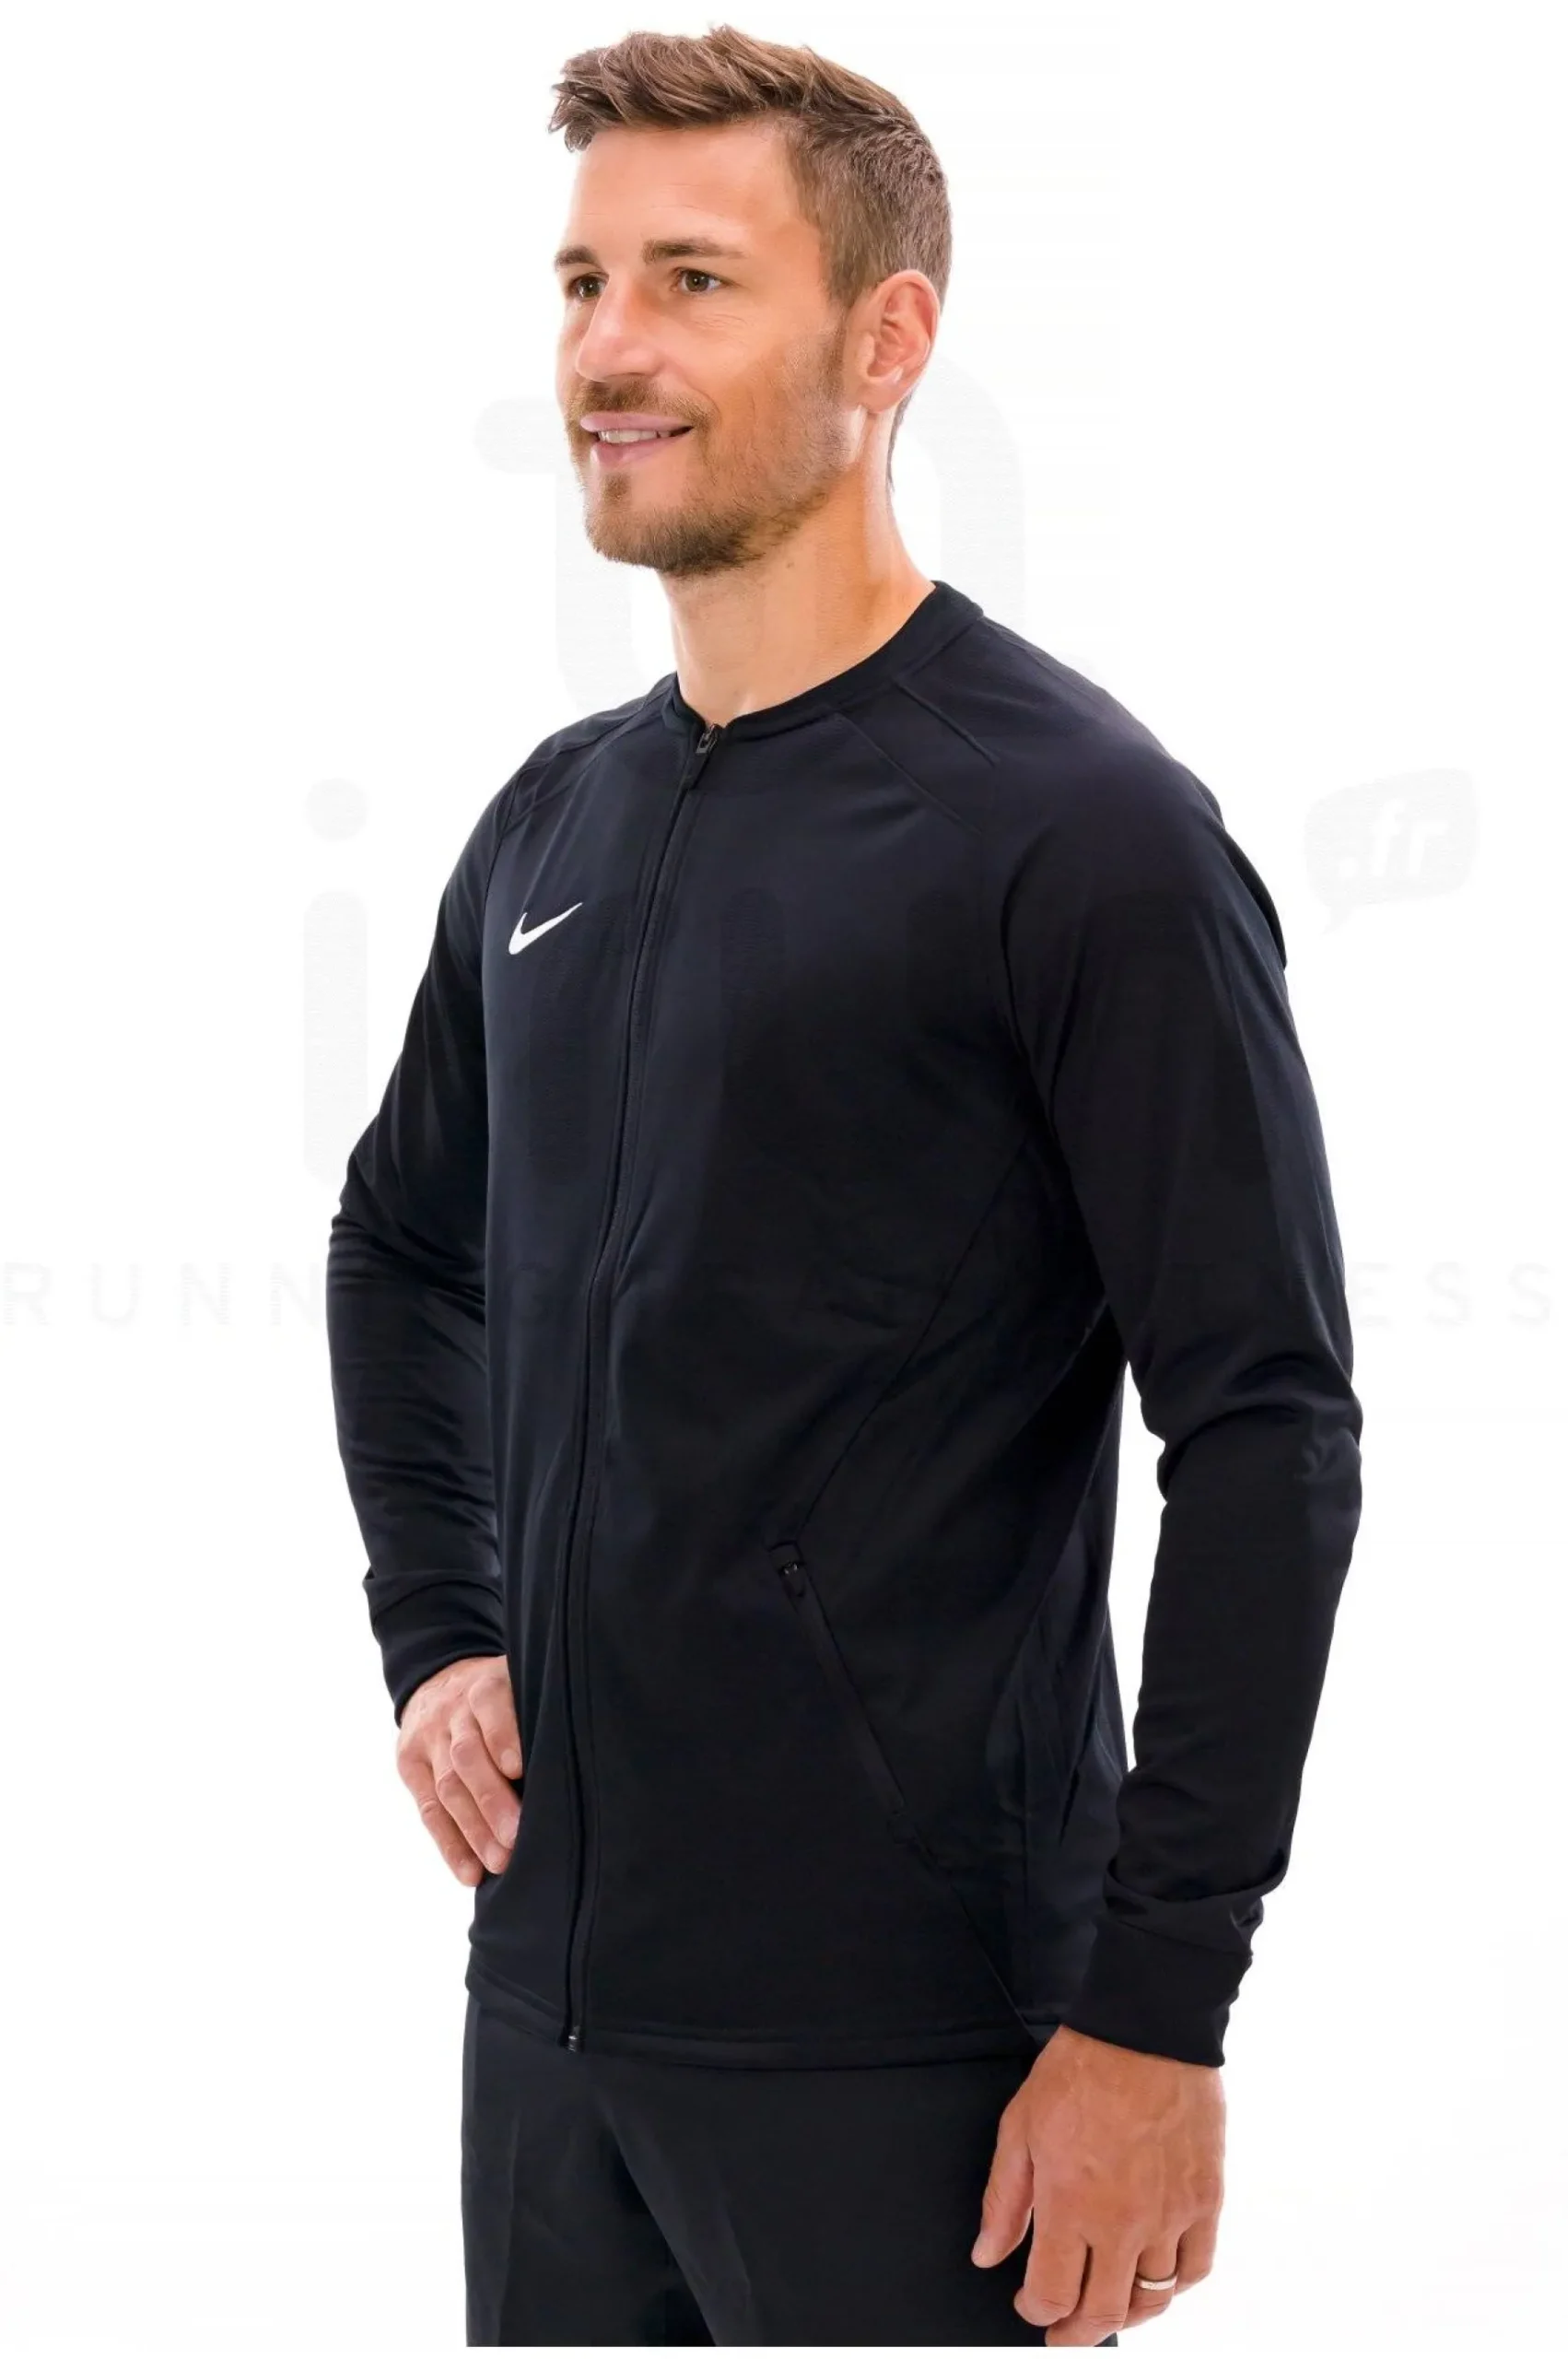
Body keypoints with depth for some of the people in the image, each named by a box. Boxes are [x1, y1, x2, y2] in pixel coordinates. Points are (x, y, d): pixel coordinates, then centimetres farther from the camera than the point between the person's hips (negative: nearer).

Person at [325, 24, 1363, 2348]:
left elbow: (1271, 1440, -15)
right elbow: (402, 1246, 27)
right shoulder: (555, 820, 10)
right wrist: (436, 1633, 12)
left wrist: (1158, 2009, -18)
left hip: (902, 2035, -7)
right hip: (551, 1979, 7)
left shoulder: (1077, 827, -11)